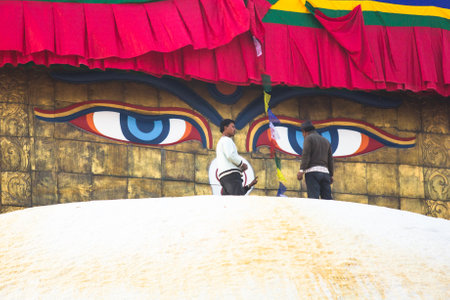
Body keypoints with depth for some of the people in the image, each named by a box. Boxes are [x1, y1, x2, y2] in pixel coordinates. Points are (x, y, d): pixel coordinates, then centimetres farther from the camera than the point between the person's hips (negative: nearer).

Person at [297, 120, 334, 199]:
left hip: (312, 171, -6)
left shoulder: (309, 138, 4)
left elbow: (306, 155, -9)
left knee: (313, 198, -14)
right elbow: (330, 159, 20)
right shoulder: (326, 141, 22)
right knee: (327, 198, 0)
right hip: (325, 172, 6)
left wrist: (301, 170, -15)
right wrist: (331, 175, 22)